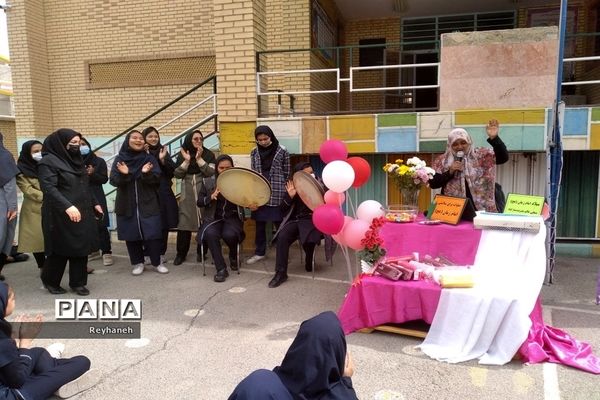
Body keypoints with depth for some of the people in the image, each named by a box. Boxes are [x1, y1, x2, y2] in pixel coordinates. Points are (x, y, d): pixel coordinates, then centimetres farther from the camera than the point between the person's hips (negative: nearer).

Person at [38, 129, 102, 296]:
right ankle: (50, 280, 25)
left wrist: (94, 203, 18)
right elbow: (48, 188, -22)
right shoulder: (48, 161, -10)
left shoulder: (75, 159, 14)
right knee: (61, 250, 4)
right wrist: (67, 206, -33)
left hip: (83, 213, 7)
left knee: (81, 248, 7)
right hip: (61, 215, -7)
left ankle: (77, 282, 18)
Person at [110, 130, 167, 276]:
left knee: (153, 233, -2)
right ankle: (137, 262, 19)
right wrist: (123, 175, -26)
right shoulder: (120, 159, 2)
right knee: (132, 234, 4)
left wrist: (147, 173, -27)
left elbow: (157, 179, -7)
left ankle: (156, 262, 12)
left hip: (148, 204, 0)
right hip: (127, 204, 1)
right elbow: (114, 181, -5)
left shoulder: (149, 159, 2)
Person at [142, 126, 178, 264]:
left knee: (164, 224, 4)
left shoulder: (163, 151, 10)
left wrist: (163, 160, -13)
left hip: (163, 193, 3)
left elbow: (173, 170, 2)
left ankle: (161, 253, 14)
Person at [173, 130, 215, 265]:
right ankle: (181, 253, 8)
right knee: (184, 223, -3)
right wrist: (186, 161, -12)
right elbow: (177, 175, 1)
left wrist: (199, 159, -16)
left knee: (204, 223, 0)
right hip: (187, 194, 1)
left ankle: (201, 252, 15)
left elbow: (212, 173, -10)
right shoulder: (182, 154, 8)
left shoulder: (208, 154, 2)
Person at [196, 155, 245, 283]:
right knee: (210, 233, -32)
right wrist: (211, 197, -15)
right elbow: (199, 202, 6)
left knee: (229, 234, -32)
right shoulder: (208, 182, 5)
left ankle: (233, 256, 6)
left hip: (232, 217, -1)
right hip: (214, 217, 1)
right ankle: (221, 269, -19)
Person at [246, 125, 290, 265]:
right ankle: (260, 252, 21)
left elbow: (286, 174, -1)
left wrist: (285, 192, -4)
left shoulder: (282, 152, -4)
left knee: (279, 222, 1)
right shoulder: (254, 152, 7)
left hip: (277, 193, -3)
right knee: (260, 223, 9)